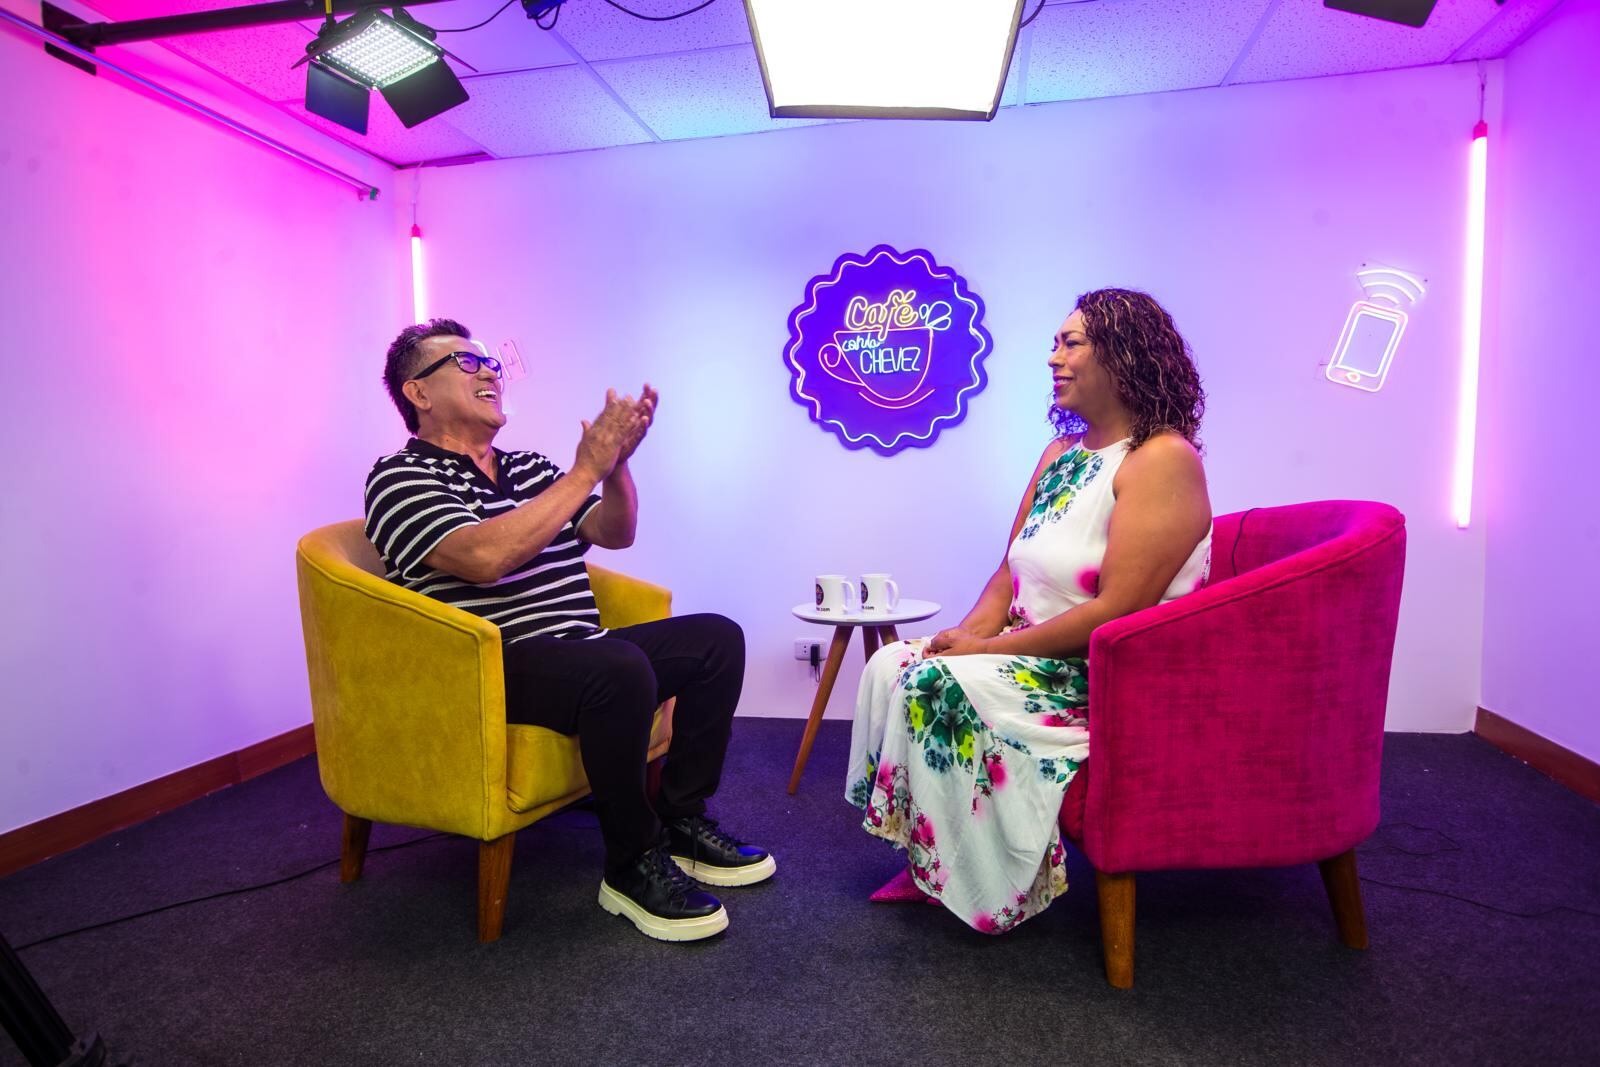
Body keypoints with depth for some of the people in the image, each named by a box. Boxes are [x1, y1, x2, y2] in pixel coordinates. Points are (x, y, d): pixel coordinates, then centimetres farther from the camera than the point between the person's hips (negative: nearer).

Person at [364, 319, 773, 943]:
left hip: (577, 654, 8)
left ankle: (682, 820, 5)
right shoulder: (401, 477, -4)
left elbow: (614, 534, 10)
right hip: (494, 670, -8)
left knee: (717, 637, 0)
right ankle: (632, 866, -15)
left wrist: (616, 463, -9)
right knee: (620, 668, -35)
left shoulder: (527, 468, 19)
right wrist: (586, 470, -20)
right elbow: (484, 557, -23)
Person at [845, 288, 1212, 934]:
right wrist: (968, 634, -6)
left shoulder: (1163, 459, -15)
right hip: (1033, 656, 9)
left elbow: (1117, 611, -23)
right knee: (892, 663, -6)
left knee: (936, 683, -24)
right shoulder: (1063, 452, 13)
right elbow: (1010, 572, 13)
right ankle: (928, 865, 2)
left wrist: (988, 649, -19)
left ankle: (983, 891, -3)